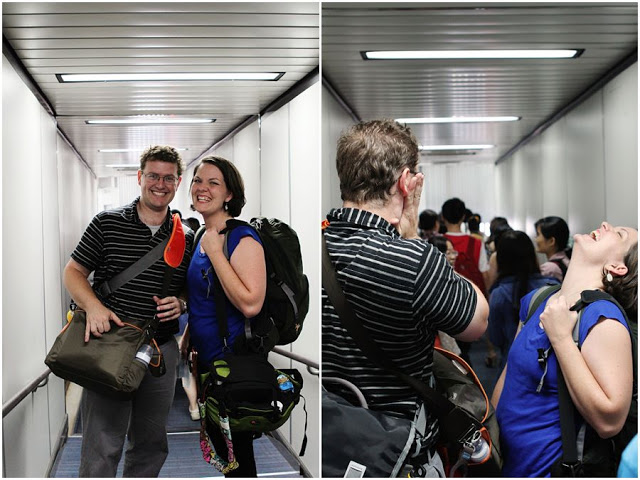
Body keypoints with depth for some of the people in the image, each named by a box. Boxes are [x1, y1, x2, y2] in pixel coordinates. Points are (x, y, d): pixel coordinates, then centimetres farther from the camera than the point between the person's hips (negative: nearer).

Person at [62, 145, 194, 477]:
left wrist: (181, 305, -4)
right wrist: (93, 306, -15)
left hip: (162, 349, 4)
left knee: (151, 443, 15)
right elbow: (73, 272, 3)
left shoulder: (186, 238, 9)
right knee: (101, 448, -5)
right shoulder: (107, 223, 0)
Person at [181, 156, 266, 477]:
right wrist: (186, 340, 17)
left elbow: (250, 304, -29)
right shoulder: (203, 237, 10)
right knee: (218, 449, 20)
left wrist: (215, 252, -25)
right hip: (204, 360, 9)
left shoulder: (243, 238, -18)